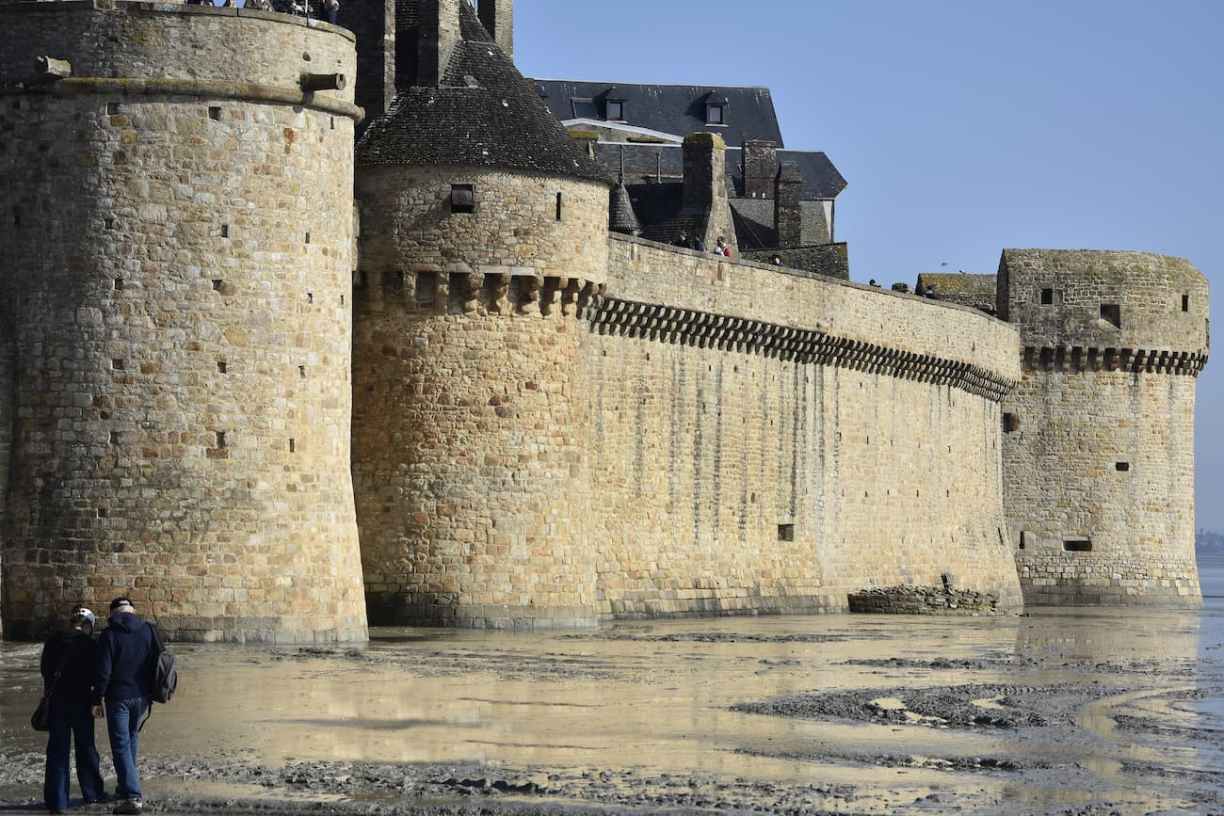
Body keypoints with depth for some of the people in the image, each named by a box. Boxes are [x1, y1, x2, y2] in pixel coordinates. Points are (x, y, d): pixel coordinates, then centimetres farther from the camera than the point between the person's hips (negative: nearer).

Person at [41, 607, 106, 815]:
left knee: (57, 751, 5)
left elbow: (45, 669, 9)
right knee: (85, 748, 13)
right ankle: (92, 793, 22)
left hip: (56, 701, 2)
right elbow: (96, 675, -6)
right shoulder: (90, 644, -8)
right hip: (81, 701, -2)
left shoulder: (53, 642, 0)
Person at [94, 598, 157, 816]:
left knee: (121, 746, -2)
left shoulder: (109, 635, -12)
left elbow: (103, 671, -14)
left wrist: (97, 700, -6)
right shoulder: (147, 631, 2)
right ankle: (125, 786, 34)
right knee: (131, 738, 25)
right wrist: (152, 694, 16)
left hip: (118, 697, -5)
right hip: (141, 696, 5)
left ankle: (132, 796, -10)